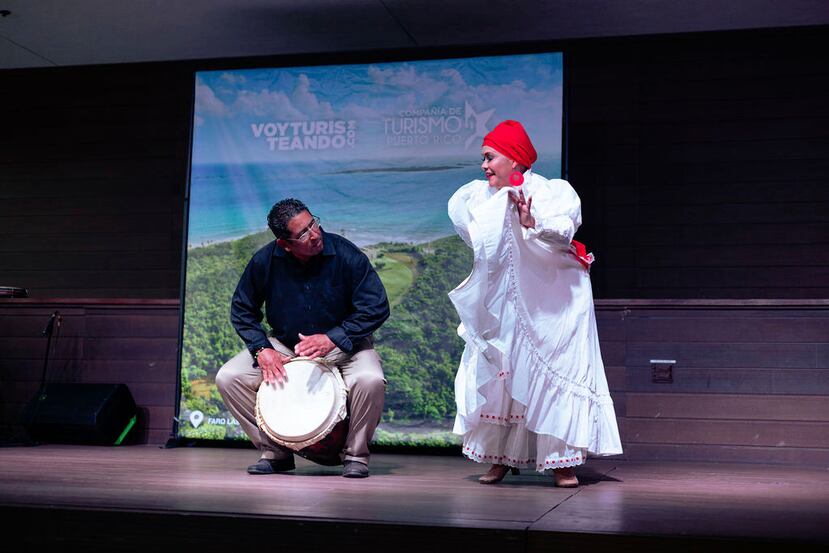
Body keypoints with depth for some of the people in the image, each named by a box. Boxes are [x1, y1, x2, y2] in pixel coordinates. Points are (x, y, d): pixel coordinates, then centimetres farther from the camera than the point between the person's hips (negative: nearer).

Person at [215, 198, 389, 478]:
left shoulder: (346, 255, -20)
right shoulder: (264, 261, -13)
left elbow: (377, 307, -17)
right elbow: (242, 310, 1)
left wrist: (332, 338, -26)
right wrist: (263, 350, -14)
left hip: (343, 346, -3)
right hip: (284, 346, 3)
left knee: (370, 380, -35)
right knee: (228, 378, -15)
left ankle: (355, 454, -7)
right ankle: (275, 451, 3)